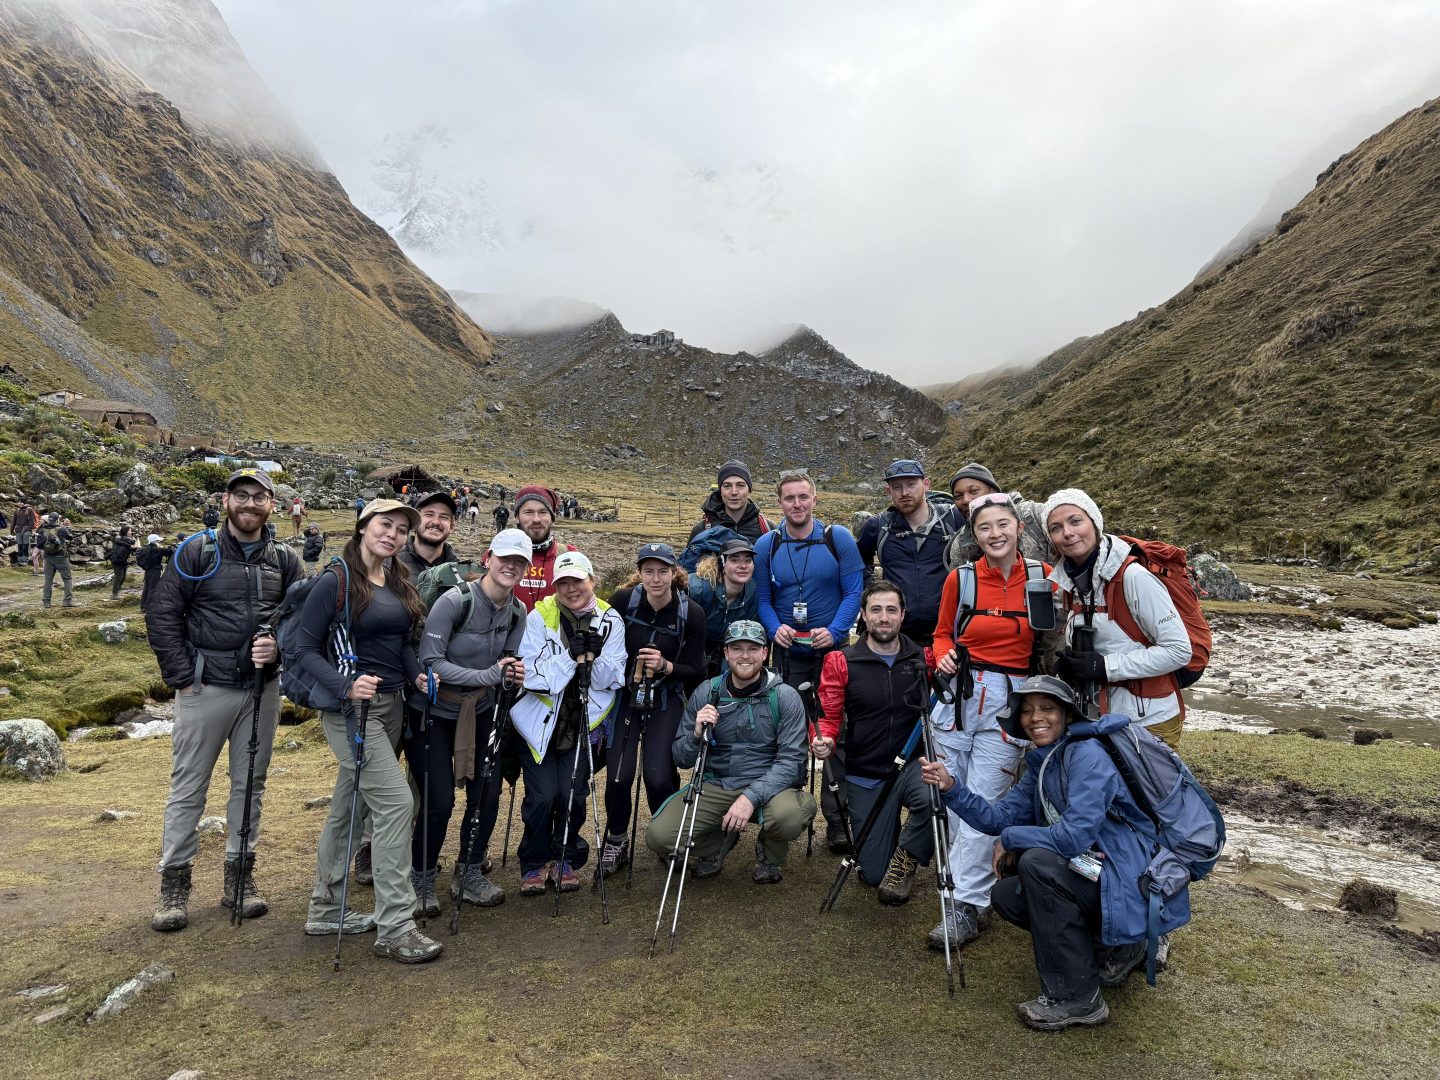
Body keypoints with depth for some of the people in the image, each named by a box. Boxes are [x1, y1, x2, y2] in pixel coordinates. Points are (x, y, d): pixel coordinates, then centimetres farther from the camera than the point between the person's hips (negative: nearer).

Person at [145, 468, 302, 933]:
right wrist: (182, 676, -7)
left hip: (262, 689, 3)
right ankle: (174, 882, 18)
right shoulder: (197, 553, -4)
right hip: (205, 687, -3)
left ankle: (240, 875, 24)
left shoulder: (284, 560, 4)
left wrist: (279, 645, -12)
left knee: (250, 784, 11)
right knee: (188, 786, 5)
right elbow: (161, 613, -3)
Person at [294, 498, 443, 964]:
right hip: (351, 709, -7)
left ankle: (325, 910, 31)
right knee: (395, 801, -13)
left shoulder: (399, 582, 9)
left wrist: (416, 674, -4)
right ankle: (394, 928, -5)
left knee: (348, 807, 16)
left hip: (390, 706, 8)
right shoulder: (336, 581, -12)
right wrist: (346, 685, -26)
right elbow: (306, 649, -12)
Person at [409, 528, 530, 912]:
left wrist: (516, 673, -20)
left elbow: (510, 662, 4)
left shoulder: (518, 612, -5)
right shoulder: (454, 601, -24)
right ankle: (421, 878, 20)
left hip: (480, 711, 6)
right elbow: (429, 662, -28)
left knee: (487, 794, 3)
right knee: (440, 801, -6)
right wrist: (488, 675, -33)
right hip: (432, 712, -5)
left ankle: (469, 873, 24)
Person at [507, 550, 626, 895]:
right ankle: (535, 863, 17)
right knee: (543, 796, -8)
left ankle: (565, 860, 22)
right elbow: (531, 675, -16)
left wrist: (595, 657, -25)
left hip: (583, 723, 2)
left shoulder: (610, 620, -4)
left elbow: (612, 680, -6)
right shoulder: (539, 617, -10)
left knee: (573, 795, -4)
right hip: (541, 721, -1)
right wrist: (570, 655, -28)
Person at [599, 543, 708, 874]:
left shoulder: (692, 614, -13)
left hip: (665, 700, 0)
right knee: (618, 775, -10)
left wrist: (665, 666, -24)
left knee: (658, 777, -12)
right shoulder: (622, 600, -13)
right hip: (624, 694, 1)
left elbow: (696, 672, -7)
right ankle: (616, 841, 19)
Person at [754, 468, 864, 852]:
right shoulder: (766, 546, 1)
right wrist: (775, 627, -14)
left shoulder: (838, 538, -4)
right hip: (789, 652, 2)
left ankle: (837, 820, 8)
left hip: (833, 648, -2)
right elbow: (762, 598, 6)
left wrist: (834, 631, -19)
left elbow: (854, 591, -5)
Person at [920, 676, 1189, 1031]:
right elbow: (1000, 816, 4)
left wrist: (1010, 839, -15)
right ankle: (1113, 950, 16)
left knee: (1037, 862, -27)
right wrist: (951, 787, -10)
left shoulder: (1087, 755, -19)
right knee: (1006, 896, 3)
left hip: (1138, 890, -9)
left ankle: (1077, 999, -14)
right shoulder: (1041, 765, 8)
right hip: (1097, 876, 9)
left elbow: (1077, 835, -29)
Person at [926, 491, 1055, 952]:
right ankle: (973, 882, 27)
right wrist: (944, 656, -5)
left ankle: (969, 905, 5)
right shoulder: (960, 579, 1)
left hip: (1011, 700, -2)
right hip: (959, 694, 2)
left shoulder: (1043, 577, 0)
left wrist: (1056, 622, -5)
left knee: (982, 802, -5)